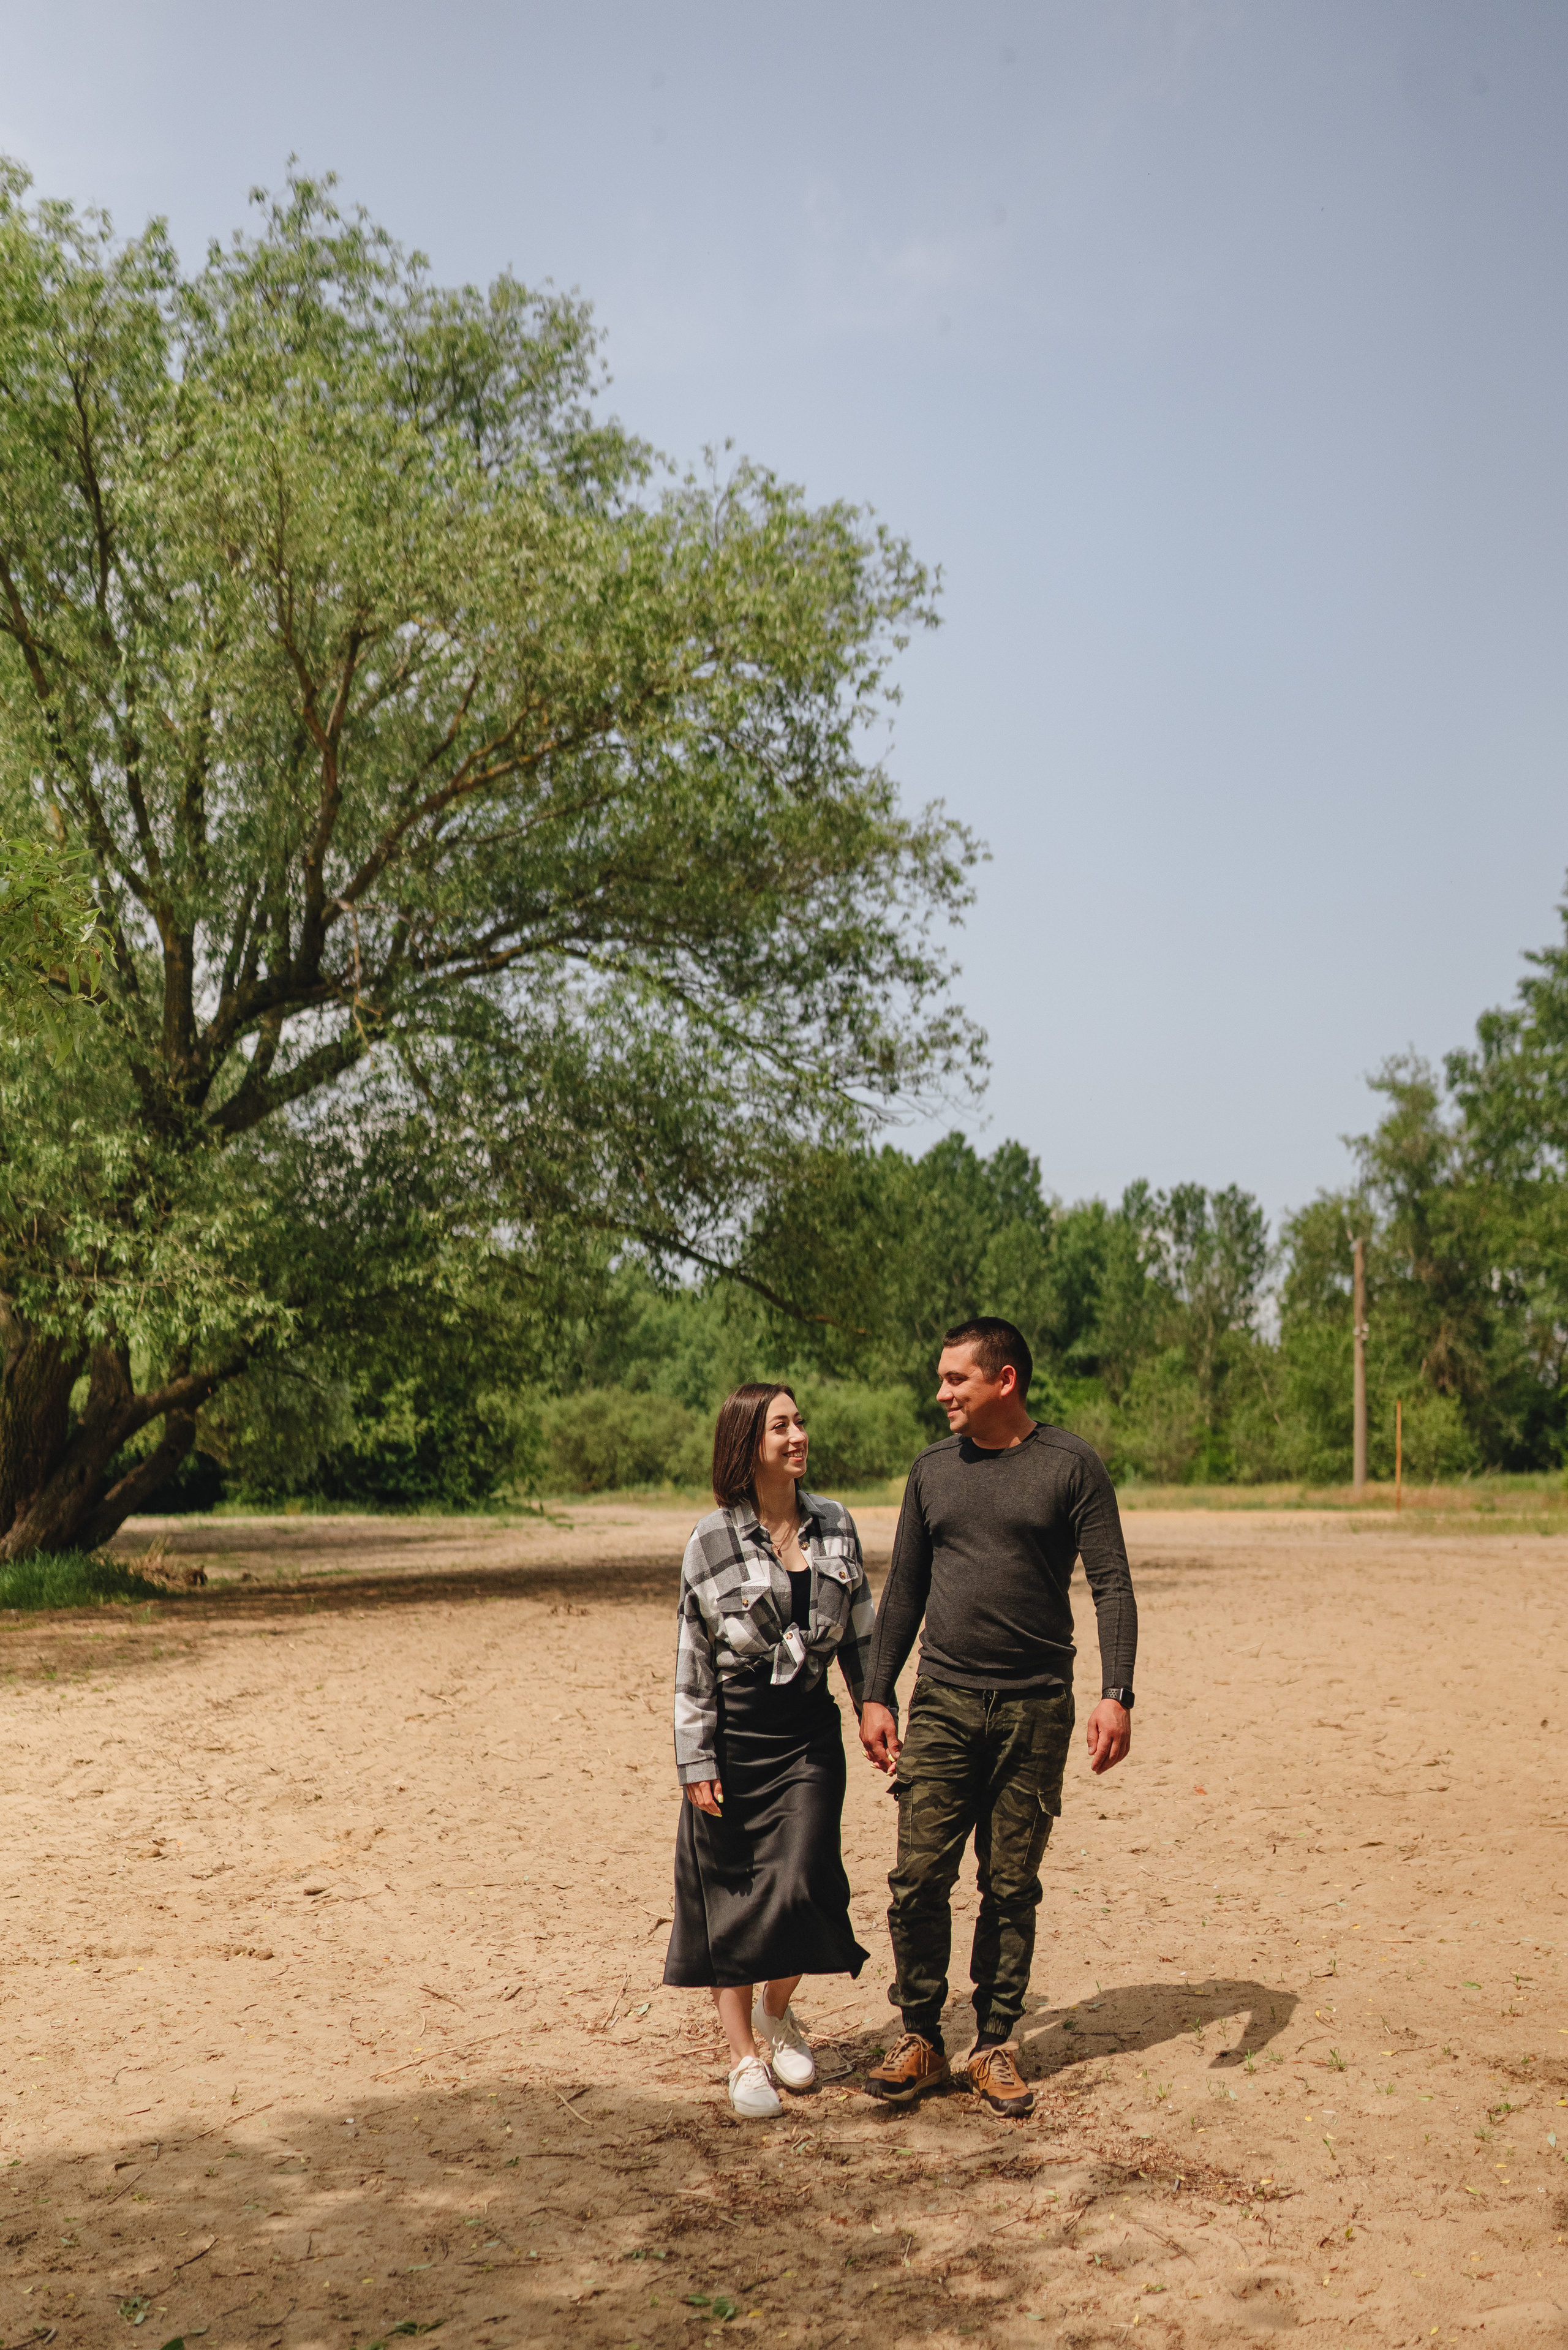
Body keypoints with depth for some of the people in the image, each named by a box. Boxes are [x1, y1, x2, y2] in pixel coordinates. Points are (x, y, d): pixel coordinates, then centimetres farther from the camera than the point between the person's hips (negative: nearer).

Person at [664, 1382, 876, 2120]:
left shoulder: (835, 1526, 4)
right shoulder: (712, 1541, -7)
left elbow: (860, 1633, 12)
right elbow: (692, 1658, -4)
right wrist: (695, 1762, -6)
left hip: (808, 1736, 2)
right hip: (733, 1739, -2)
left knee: (802, 1885, -6)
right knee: (729, 1898, 5)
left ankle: (777, 2010, 24)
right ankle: (744, 2057, 20)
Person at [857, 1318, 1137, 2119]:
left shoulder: (1070, 1466, -2)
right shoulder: (932, 1470, 9)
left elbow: (1113, 1587, -4)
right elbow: (903, 1591, 14)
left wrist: (1116, 1697, -14)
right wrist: (876, 1696, 9)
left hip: (1035, 1707, -2)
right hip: (942, 1701, 2)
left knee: (1011, 1887, 5)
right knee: (919, 1877, -3)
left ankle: (994, 2046, 19)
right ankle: (920, 2038, 14)